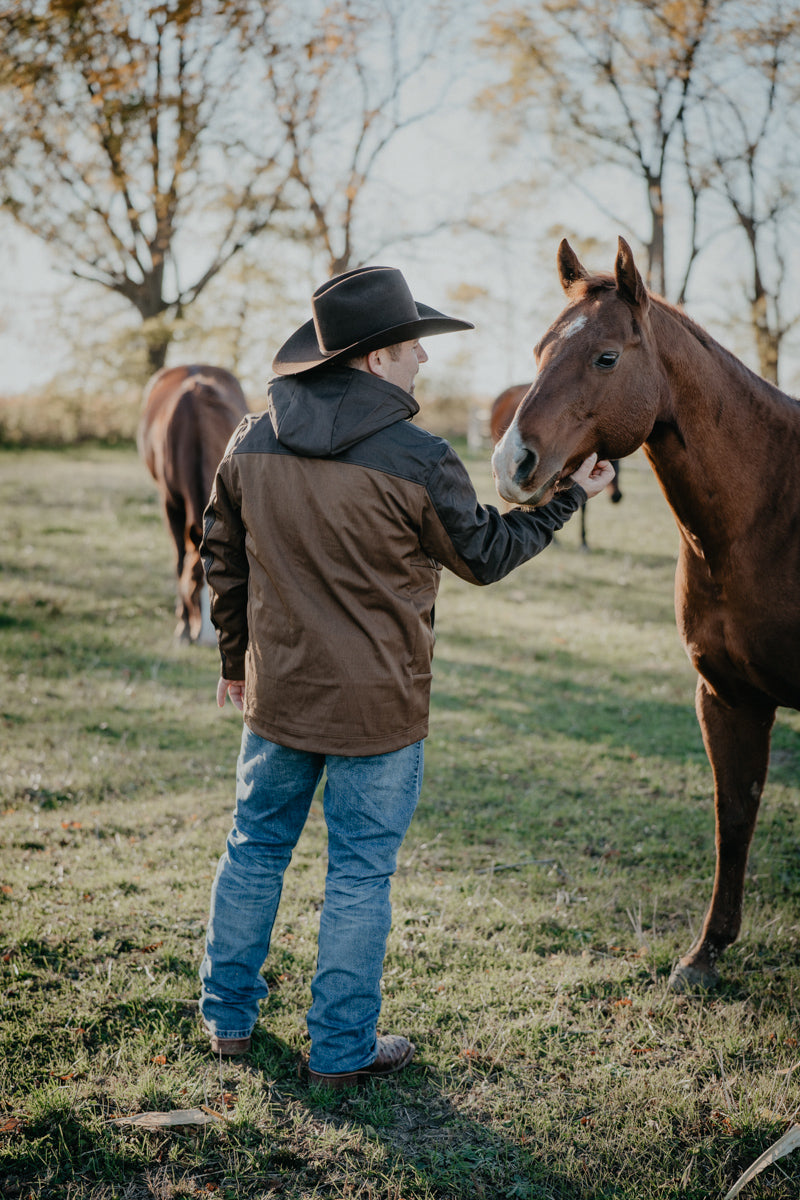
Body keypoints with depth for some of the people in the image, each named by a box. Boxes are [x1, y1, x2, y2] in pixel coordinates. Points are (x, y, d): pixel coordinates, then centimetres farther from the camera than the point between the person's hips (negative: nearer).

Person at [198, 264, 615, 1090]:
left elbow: (223, 556, 9)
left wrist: (234, 659, 22)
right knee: (360, 875, 8)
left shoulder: (252, 441, -2)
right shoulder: (417, 461, -18)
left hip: (276, 693, 5)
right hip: (377, 707, -5)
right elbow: (486, 555, -4)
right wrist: (568, 497, 10)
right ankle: (342, 1049, 19)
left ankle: (227, 1014, 32)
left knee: (255, 849, 20)